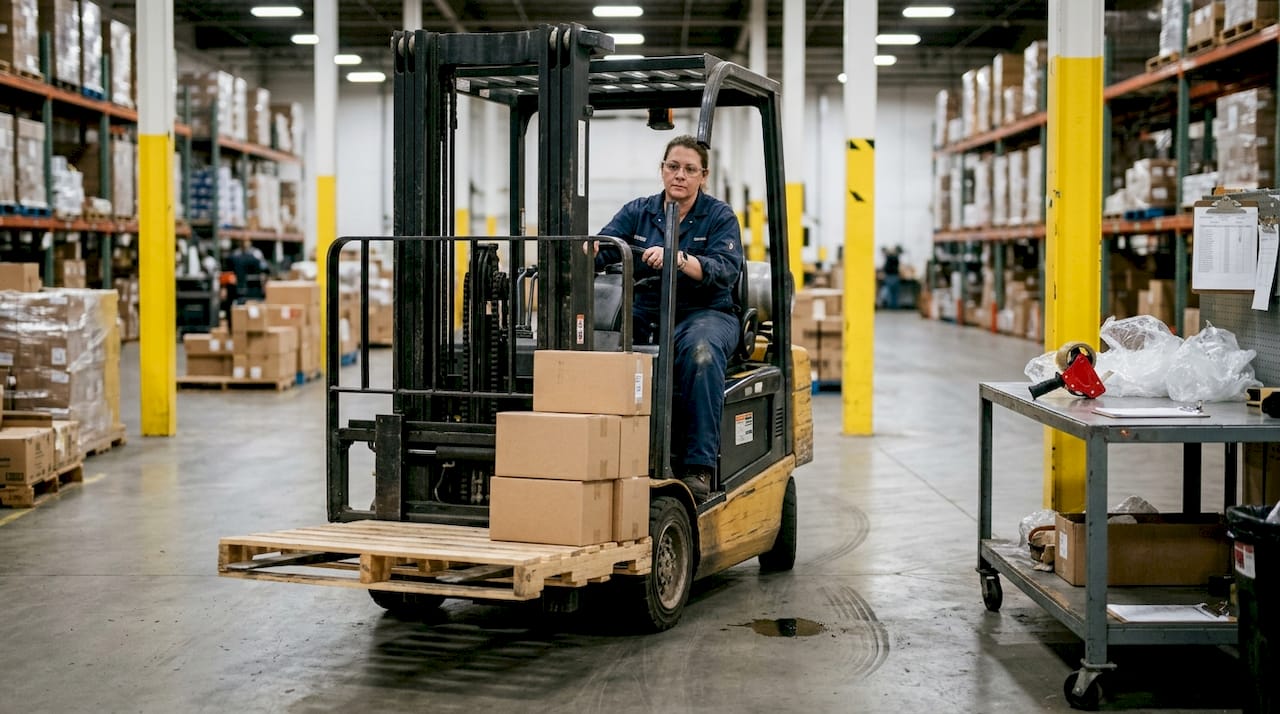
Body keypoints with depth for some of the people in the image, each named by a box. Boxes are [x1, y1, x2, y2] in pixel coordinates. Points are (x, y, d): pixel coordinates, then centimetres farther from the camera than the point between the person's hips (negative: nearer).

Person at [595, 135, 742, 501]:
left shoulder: (720, 216, 2)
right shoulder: (638, 211, 12)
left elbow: (725, 270, -15)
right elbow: (604, 248, -3)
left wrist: (678, 258, -33)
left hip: (705, 313, -3)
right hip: (645, 313, 3)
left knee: (701, 349, -38)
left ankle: (699, 467, -38)